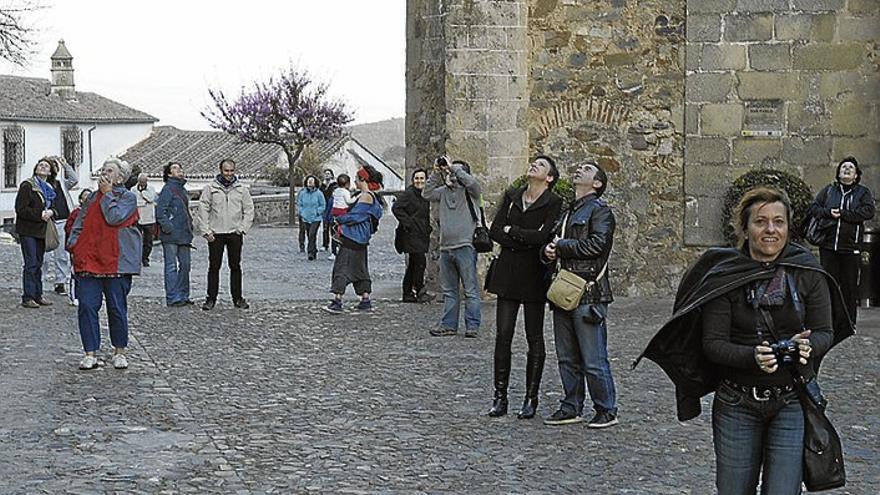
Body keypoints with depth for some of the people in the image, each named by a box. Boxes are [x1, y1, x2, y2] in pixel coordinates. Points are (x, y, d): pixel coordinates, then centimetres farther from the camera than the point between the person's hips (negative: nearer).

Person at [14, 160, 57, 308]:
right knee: (31, 264, -9)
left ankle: (38, 295, 18)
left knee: (38, 263, 12)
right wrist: (39, 215, -19)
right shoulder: (27, 186, -7)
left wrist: (50, 212, -5)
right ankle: (27, 297, -7)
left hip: (42, 231, 7)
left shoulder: (49, 189, 15)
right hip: (28, 231, -7)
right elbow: (20, 209, -13)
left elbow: (54, 208, 19)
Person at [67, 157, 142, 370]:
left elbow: (114, 217, -16)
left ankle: (119, 351, 17)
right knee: (87, 306, -3)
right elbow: (80, 223, 20)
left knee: (117, 308, 2)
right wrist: (74, 244, 5)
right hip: (89, 259, 5)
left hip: (116, 262, -4)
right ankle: (90, 353, 2)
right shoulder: (93, 198, 18)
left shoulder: (128, 197, 1)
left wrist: (107, 194, -6)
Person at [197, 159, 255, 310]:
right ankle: (211, 298, 9)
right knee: (214, 267, 2)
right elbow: (203, 210, 1)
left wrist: (243, 228, -1)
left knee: (235, 266, 6)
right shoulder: (210, 188, 1)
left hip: (235, 234, 1)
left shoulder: (242, 189, 6)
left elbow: (249, 210, 9)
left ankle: (237, 298, 12)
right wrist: (206, 231, -6)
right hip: (215, 234, -1)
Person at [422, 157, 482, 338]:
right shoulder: (444, 191, 16)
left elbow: (471, 182, -20)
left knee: (470, 289, -4)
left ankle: (472, 326, -1)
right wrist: (436, 173, 4)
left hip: (465, 246, -6)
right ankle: (448, 325, 17)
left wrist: (454, 168, -11)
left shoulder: (469, 191, 0)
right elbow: (426, 194, 10)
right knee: (449, 290, 12)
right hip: (445, 248, 6)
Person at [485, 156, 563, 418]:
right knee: (503, 335, 0)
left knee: (535, 338, 3)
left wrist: (511, 231, -6)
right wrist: (525, 240, -11)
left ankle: (531, 398, 11)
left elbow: (543, 236, -17)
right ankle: (500, 397, 7)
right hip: (508, 273, 4)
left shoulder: (554, 203, -4)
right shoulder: (511, 196, 10)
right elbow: (495, 231, 1)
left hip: (535, 275, -4)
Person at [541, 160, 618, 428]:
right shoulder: (566, 212, 21)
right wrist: (548, 251, -1)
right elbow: (551, 242, 23)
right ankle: (571, 408, 21)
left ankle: (607, 411, 6)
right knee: (567, 358, 12)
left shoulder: (600, 210, -4)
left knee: (594, 360, -5)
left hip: (589, 294, -8)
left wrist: (562, 246, -9)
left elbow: (597, 244, -18)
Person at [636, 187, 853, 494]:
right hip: (737, 402, 0)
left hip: (792, 402, 0)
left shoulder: (807, 273, -2)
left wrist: (808, 346, -23)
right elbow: (713, 343, -9)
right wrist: (753, 356, -28)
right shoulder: (725, 276, -6)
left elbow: (824, 332, 0)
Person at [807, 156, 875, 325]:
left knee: (850, 285, 1)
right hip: (828, 245, 1)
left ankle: (850, 322, 8)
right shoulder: (828, 190, 14)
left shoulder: (863, 192, 9)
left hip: (851, 247, -1)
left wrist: (842, 214, -13)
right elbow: (812, 208, 9)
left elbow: (868, 212, -9)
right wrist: (828, 212, -10)